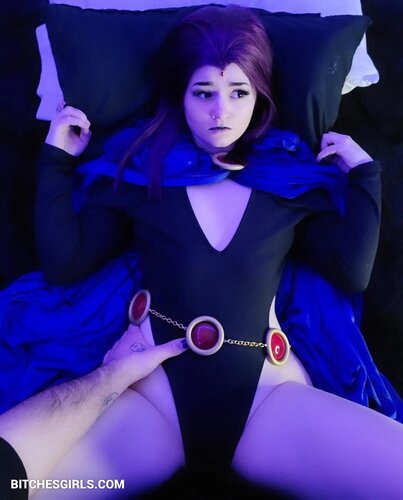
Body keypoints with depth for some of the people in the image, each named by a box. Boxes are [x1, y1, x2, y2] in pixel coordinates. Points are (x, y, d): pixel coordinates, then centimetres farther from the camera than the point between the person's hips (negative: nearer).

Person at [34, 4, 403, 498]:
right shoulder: (137, 165, 8)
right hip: (150, 386, -1)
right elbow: (64, 263, 7)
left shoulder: (295, 175, 11)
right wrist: (56, 159, 7)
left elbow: (352, 274, 7)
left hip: (267, 391, 2)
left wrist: (363, 173, 9)